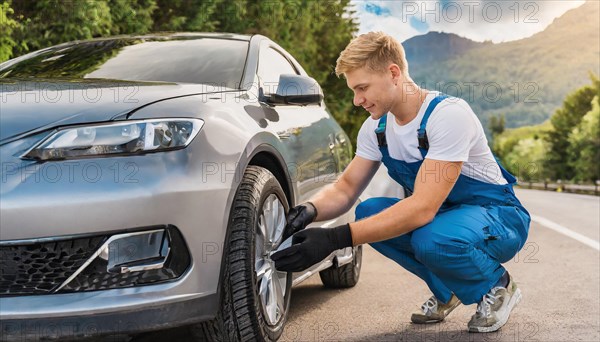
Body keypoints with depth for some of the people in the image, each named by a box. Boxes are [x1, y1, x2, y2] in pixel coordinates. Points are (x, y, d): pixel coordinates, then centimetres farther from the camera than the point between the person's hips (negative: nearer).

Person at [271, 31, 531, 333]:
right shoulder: (376, 127, -3)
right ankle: (447, 291, 3)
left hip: (498, 216, -7)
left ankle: (497, 287, -4)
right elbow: (345, 189, 1)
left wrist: (335, 239, -41)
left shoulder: (448, 114, -27)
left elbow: (423, 208, -35)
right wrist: (309, 210, -24)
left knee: (431, 239, -37)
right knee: (368, 212, -17)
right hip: (440, 215, 7)